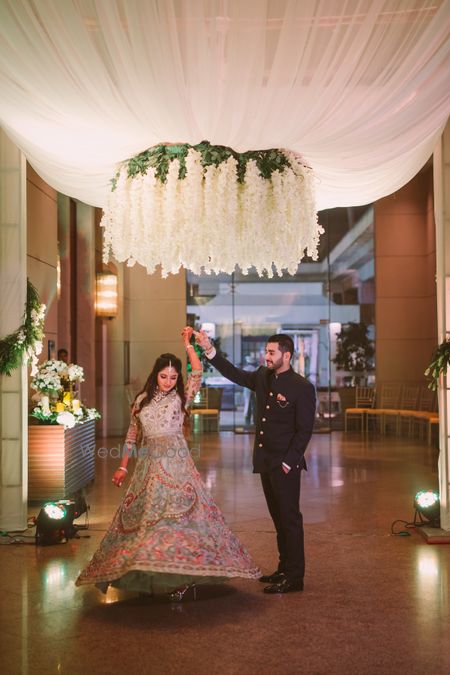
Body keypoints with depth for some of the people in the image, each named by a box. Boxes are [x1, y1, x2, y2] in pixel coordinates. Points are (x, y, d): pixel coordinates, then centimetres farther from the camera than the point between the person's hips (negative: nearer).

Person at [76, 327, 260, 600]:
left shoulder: (182, 397, 3)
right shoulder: (142, 400, 11)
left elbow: (198, 371, -12)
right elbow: (133, 435, 15)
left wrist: (188, 343, -9)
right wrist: (123, 467, 13)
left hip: (176, 463, -3)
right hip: (148, 465, 4)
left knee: (179, 511, -11)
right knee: (143, 514, 4)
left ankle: (182, 576, -8)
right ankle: (146, 571, 15)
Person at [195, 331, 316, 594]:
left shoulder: (303, 387, -12)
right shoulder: (263, 377, 9)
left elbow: (305, 430, -14)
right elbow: (235, 374, 18)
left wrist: (288, 462, -17)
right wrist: (209, 349, 9)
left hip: (285, 464, -8)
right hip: (265, 461, 8)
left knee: (290, 518, -2)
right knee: (279, 518, 16)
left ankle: (295, 577, 6)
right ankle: (284, 569, 27)